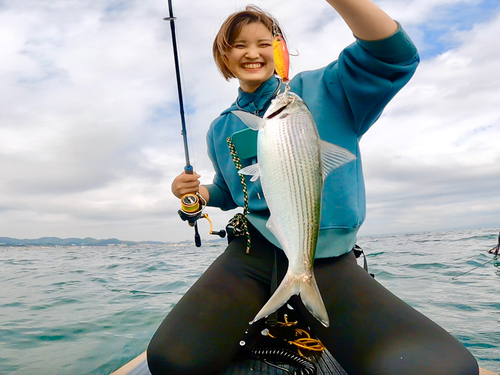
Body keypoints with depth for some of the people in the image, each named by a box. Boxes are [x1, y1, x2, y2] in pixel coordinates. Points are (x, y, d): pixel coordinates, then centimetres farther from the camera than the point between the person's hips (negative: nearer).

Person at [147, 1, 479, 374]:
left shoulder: (320, 89, 5)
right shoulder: (221, 129, 16)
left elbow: (392, 55, -11)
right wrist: (197, 192, 6)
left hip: (328, 257, -1)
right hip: (252, 253, 3)